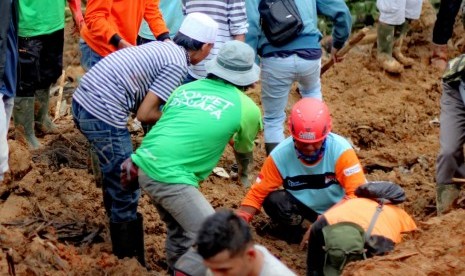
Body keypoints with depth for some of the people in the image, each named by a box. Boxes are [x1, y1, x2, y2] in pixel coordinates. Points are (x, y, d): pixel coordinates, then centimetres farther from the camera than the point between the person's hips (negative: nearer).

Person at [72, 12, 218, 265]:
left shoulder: (163, 47, 17)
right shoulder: (178, 64, -9)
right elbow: (145, 114, -11)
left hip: (82, 101, 9)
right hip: (103, 114, -9)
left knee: (116, 175, 28)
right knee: (126, 190, 2)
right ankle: (128, 260, 12)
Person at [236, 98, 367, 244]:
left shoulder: (340, 149, -26)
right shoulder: (280, 155, -20)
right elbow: (257, 194, -13)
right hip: (303, 205, 2)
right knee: (273, 200, -28)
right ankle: (290, 230, 3)